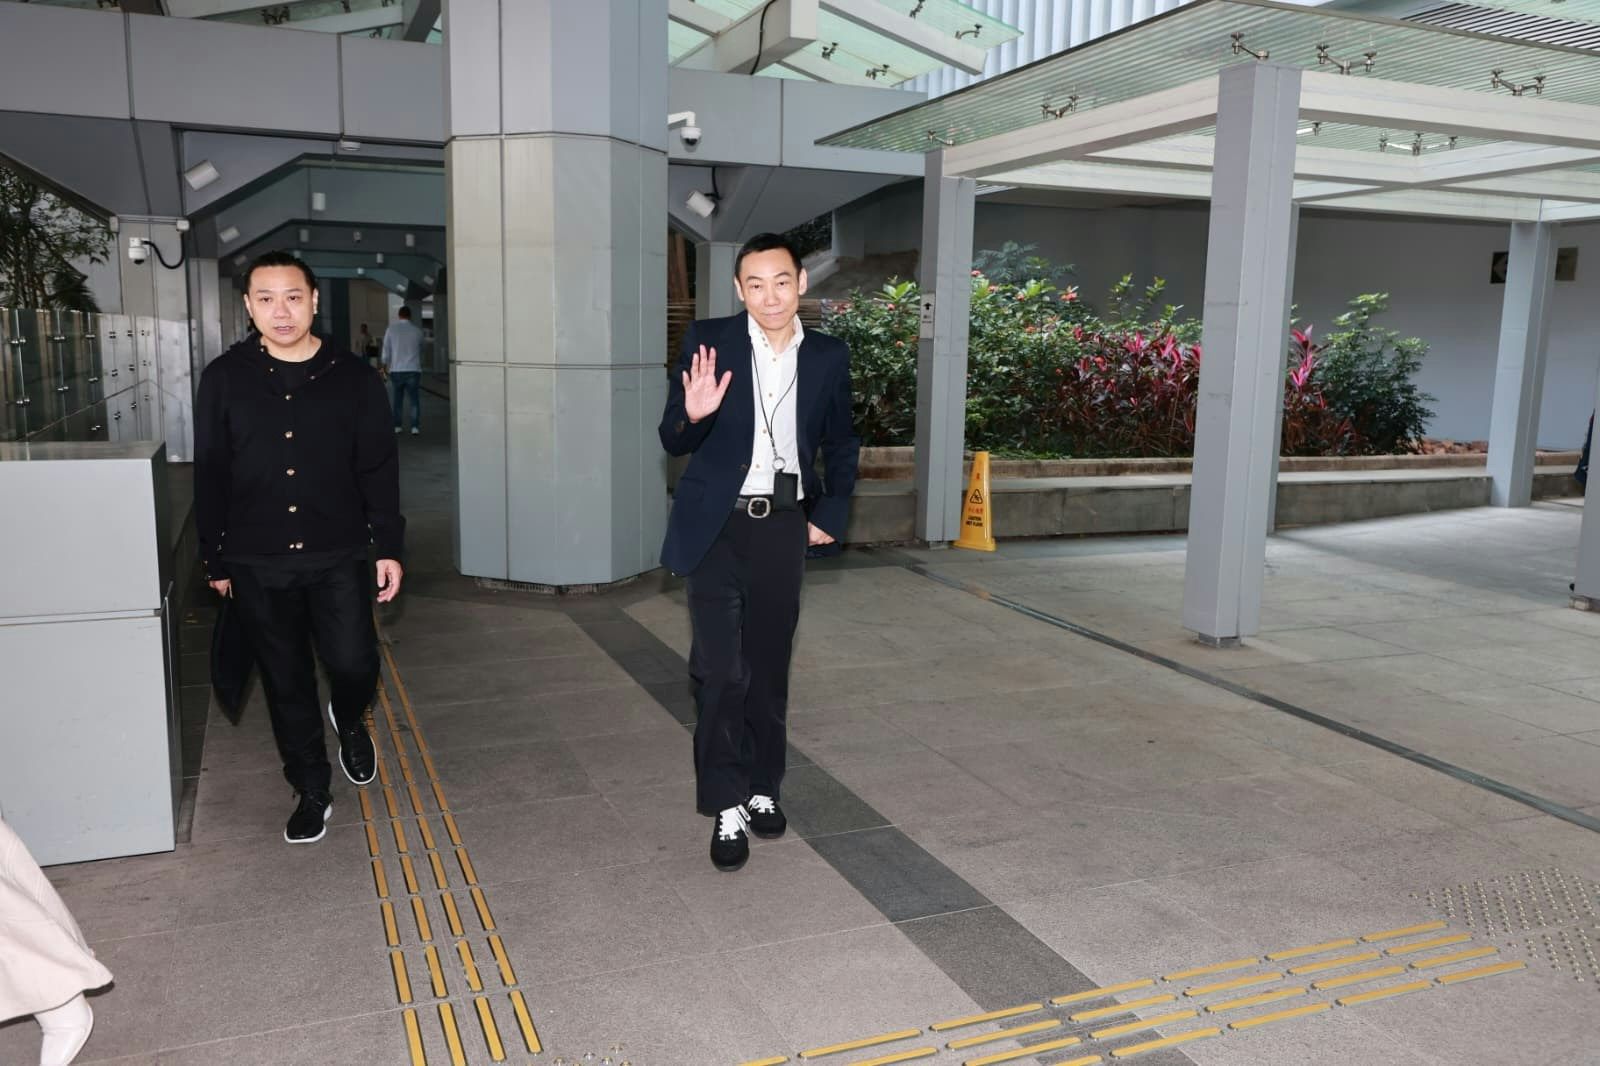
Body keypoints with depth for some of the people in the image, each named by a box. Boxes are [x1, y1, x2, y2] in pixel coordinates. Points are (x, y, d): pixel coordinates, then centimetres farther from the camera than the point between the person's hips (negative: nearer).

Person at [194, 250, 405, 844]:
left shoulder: (353, 378, -1)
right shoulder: (224, 379, 0)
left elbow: (379, 469, 1)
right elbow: (209, 476, 5)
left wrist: (389, 547, -2)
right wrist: (214, 560, 6)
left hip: (339, 556, -1)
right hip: (257, 565, 1)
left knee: (354, 665, -7)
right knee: (286, 682, 9)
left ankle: (349, 720, 30)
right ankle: (312, 794, 25)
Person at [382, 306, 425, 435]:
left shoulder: (391, 329, -1)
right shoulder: (417, 331, 1)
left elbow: (386, 351, -1)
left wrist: (385, 367, 9)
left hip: (396, 370, 1)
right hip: (413, 370, -1)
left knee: (398, 399, 14)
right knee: (415, 399, 3)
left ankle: (397, 426, 13)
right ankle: (415, 427, -7)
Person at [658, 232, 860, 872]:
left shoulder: (828, 357, 3)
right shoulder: (708, 341, -5)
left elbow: (842, 445, 17)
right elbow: (674, 442, -3)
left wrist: (830, 515, 9)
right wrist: (693, 414, -24)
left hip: (783, 526, 3)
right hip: (717, 527, -2)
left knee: (769, 667, 11)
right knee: (721, 670, -7)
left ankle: (763, 788, 27)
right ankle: (727, 807, 5)